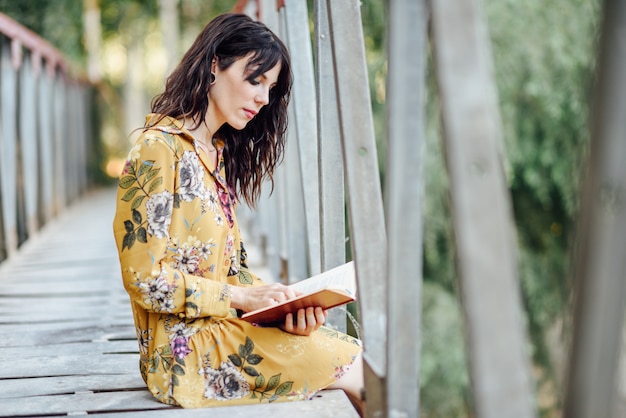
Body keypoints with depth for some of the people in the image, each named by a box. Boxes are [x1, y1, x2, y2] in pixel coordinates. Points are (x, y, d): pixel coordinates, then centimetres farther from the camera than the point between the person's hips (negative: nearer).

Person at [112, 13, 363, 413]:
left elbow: (228, 269, 12)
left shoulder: (218, 154, 16)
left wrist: (279, 302, -5)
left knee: (360, 358, -10)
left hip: (219, 328, 8)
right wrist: (241, 297, -15)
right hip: (184, 347, -8)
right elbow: (146, 278, -15)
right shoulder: (160, 149, -12)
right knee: (360, 373, -16)